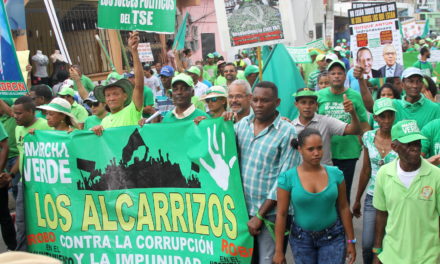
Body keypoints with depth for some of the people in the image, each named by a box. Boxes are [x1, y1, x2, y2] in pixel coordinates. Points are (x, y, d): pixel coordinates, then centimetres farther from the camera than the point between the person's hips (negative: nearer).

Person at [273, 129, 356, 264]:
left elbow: (343, 208, 2)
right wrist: (279, 250, -7)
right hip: (301, 238, -1)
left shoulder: (335, 174, -6)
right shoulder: (288, 178, -13)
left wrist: (350, 241, 4)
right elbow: (281, 214, -9)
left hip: (333, 237, 1)